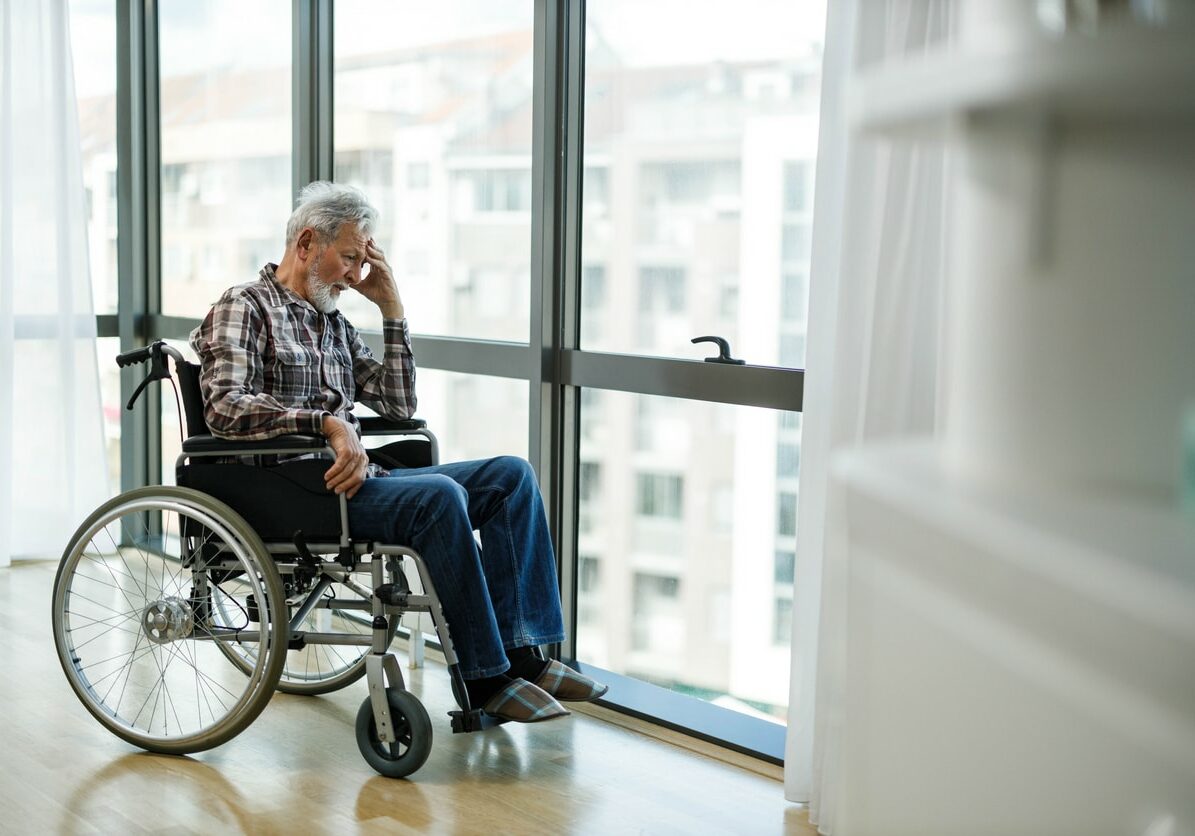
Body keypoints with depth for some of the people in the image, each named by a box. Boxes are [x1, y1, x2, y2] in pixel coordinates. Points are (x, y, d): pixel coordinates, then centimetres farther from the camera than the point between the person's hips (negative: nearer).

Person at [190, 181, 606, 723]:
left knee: (511, 476, -4)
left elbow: (399, 405, 16)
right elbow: (225, 407, -18)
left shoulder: (333, 323, 23)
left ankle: (520, 651, -12)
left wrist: (392, 307, 12)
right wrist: (328, 422, -28)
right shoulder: (244, 308, -1)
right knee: (438, 496, -32)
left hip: (353, 477, 8)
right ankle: (483, 678, -24)